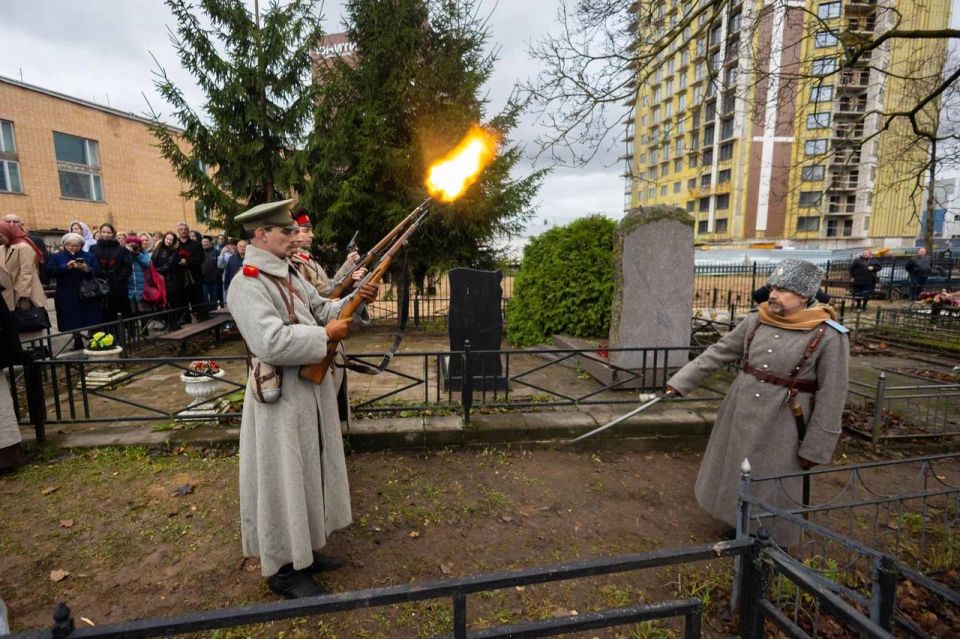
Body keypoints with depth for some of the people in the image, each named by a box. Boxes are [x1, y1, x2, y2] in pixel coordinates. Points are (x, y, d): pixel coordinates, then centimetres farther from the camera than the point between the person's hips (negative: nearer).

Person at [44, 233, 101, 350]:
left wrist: (87, 269, -22)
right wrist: (66, 267, -21)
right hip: (67, 296, 0)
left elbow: (97, 272, -3)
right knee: (72, 320, 4)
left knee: (90, 319, -1)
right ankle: (77, 341, 17)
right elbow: (50, 270, -8)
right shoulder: (57, 257, 7)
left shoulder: (88, 256, 7)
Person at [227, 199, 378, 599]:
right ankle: (283, 569, 25)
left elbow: (319, 309, 15)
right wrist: (326, 334, -20)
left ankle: (303, 551, 38)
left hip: (311, 389, 9)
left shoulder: (288, 273, 10)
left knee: (309, 472, 20)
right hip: (282, 397, -9)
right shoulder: (247, 283, -19)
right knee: (284, 481, 5)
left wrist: (356, 299, -2)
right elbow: (271, 342, -30)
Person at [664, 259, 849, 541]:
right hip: (739, 417, 5)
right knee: (735, 475, 20)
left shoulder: (829, 336, -15)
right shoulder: (756, 321, -2)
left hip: (779, 427, -5)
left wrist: (815, 447, -9)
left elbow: (831, 396, -11)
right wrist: (681, 382, 2)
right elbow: (718, 353, 4)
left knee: (772, 489, 11)